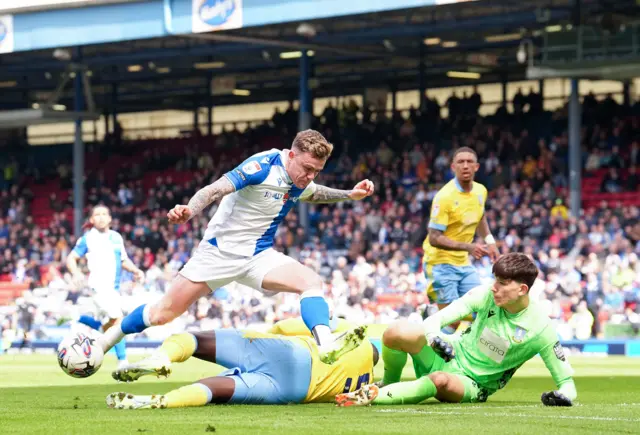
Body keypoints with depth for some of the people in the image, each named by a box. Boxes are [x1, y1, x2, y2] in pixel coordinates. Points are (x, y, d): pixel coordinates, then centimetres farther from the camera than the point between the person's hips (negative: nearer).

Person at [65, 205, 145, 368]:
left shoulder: (117, 237, 13)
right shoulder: (88, 238, 0)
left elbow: (124, 260, 22)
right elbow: (71, 258, 2)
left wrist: (135, 270, 3)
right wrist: (76, 273, -17)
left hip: (114, 287, 7)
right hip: (99, 286, -7)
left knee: (106, 328, 13)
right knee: (116, 318, -22)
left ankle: (75, 319, 36)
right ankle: (123, 361, -19)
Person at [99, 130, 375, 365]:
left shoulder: (301, 181, 1)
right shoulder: (264, 166, -22)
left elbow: (314, 193, 28)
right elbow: (215, 189, -31)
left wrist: (350, 195, 15)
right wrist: (190, 210, -48)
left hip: (258, 256, 5)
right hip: (219, 250, -5)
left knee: (312, 281, -21)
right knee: (162, 314, -1)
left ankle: (326, 346, -37)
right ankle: (102, 343, 19)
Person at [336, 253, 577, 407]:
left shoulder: (540, 327, -18)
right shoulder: (487, 294, -10)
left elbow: (565, 376, -10)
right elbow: (437, 319, -10)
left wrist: (565, 395, -33)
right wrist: (434, 338, -33)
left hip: (473, 386, -3)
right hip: (452, 355, 3)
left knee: (442, 381, -42)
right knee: (396, 333, -25)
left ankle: (372, 396, -31)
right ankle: (388, 384, 4)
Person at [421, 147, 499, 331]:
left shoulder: (481, 191, 2)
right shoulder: (444, 197, -20)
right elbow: (434, 238, -23)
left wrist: (489, 241, 12)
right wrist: (468, 247, -31)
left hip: (464, 263, 7)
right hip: (441, 263, -7)